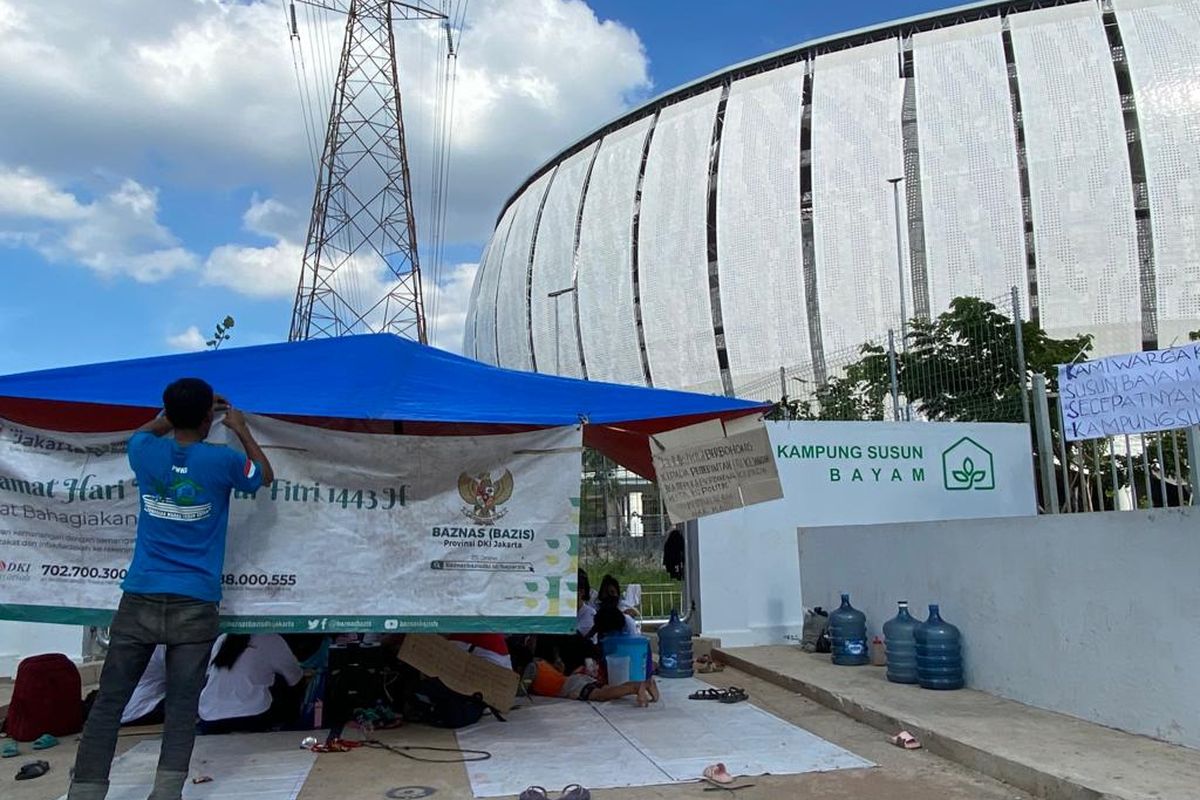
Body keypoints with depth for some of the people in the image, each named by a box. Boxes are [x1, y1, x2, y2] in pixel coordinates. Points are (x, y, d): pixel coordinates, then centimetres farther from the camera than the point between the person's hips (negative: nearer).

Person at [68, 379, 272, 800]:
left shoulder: (146, 453, 2)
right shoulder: (222, 460, -6)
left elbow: (142, 431, 29)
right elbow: (265, 476, 16)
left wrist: (180, 411, 33)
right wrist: (241, 429, 23)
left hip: (140, 599, 2)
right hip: (194, 605, -2)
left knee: (107, 704, 6)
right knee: (181, 708, 1)